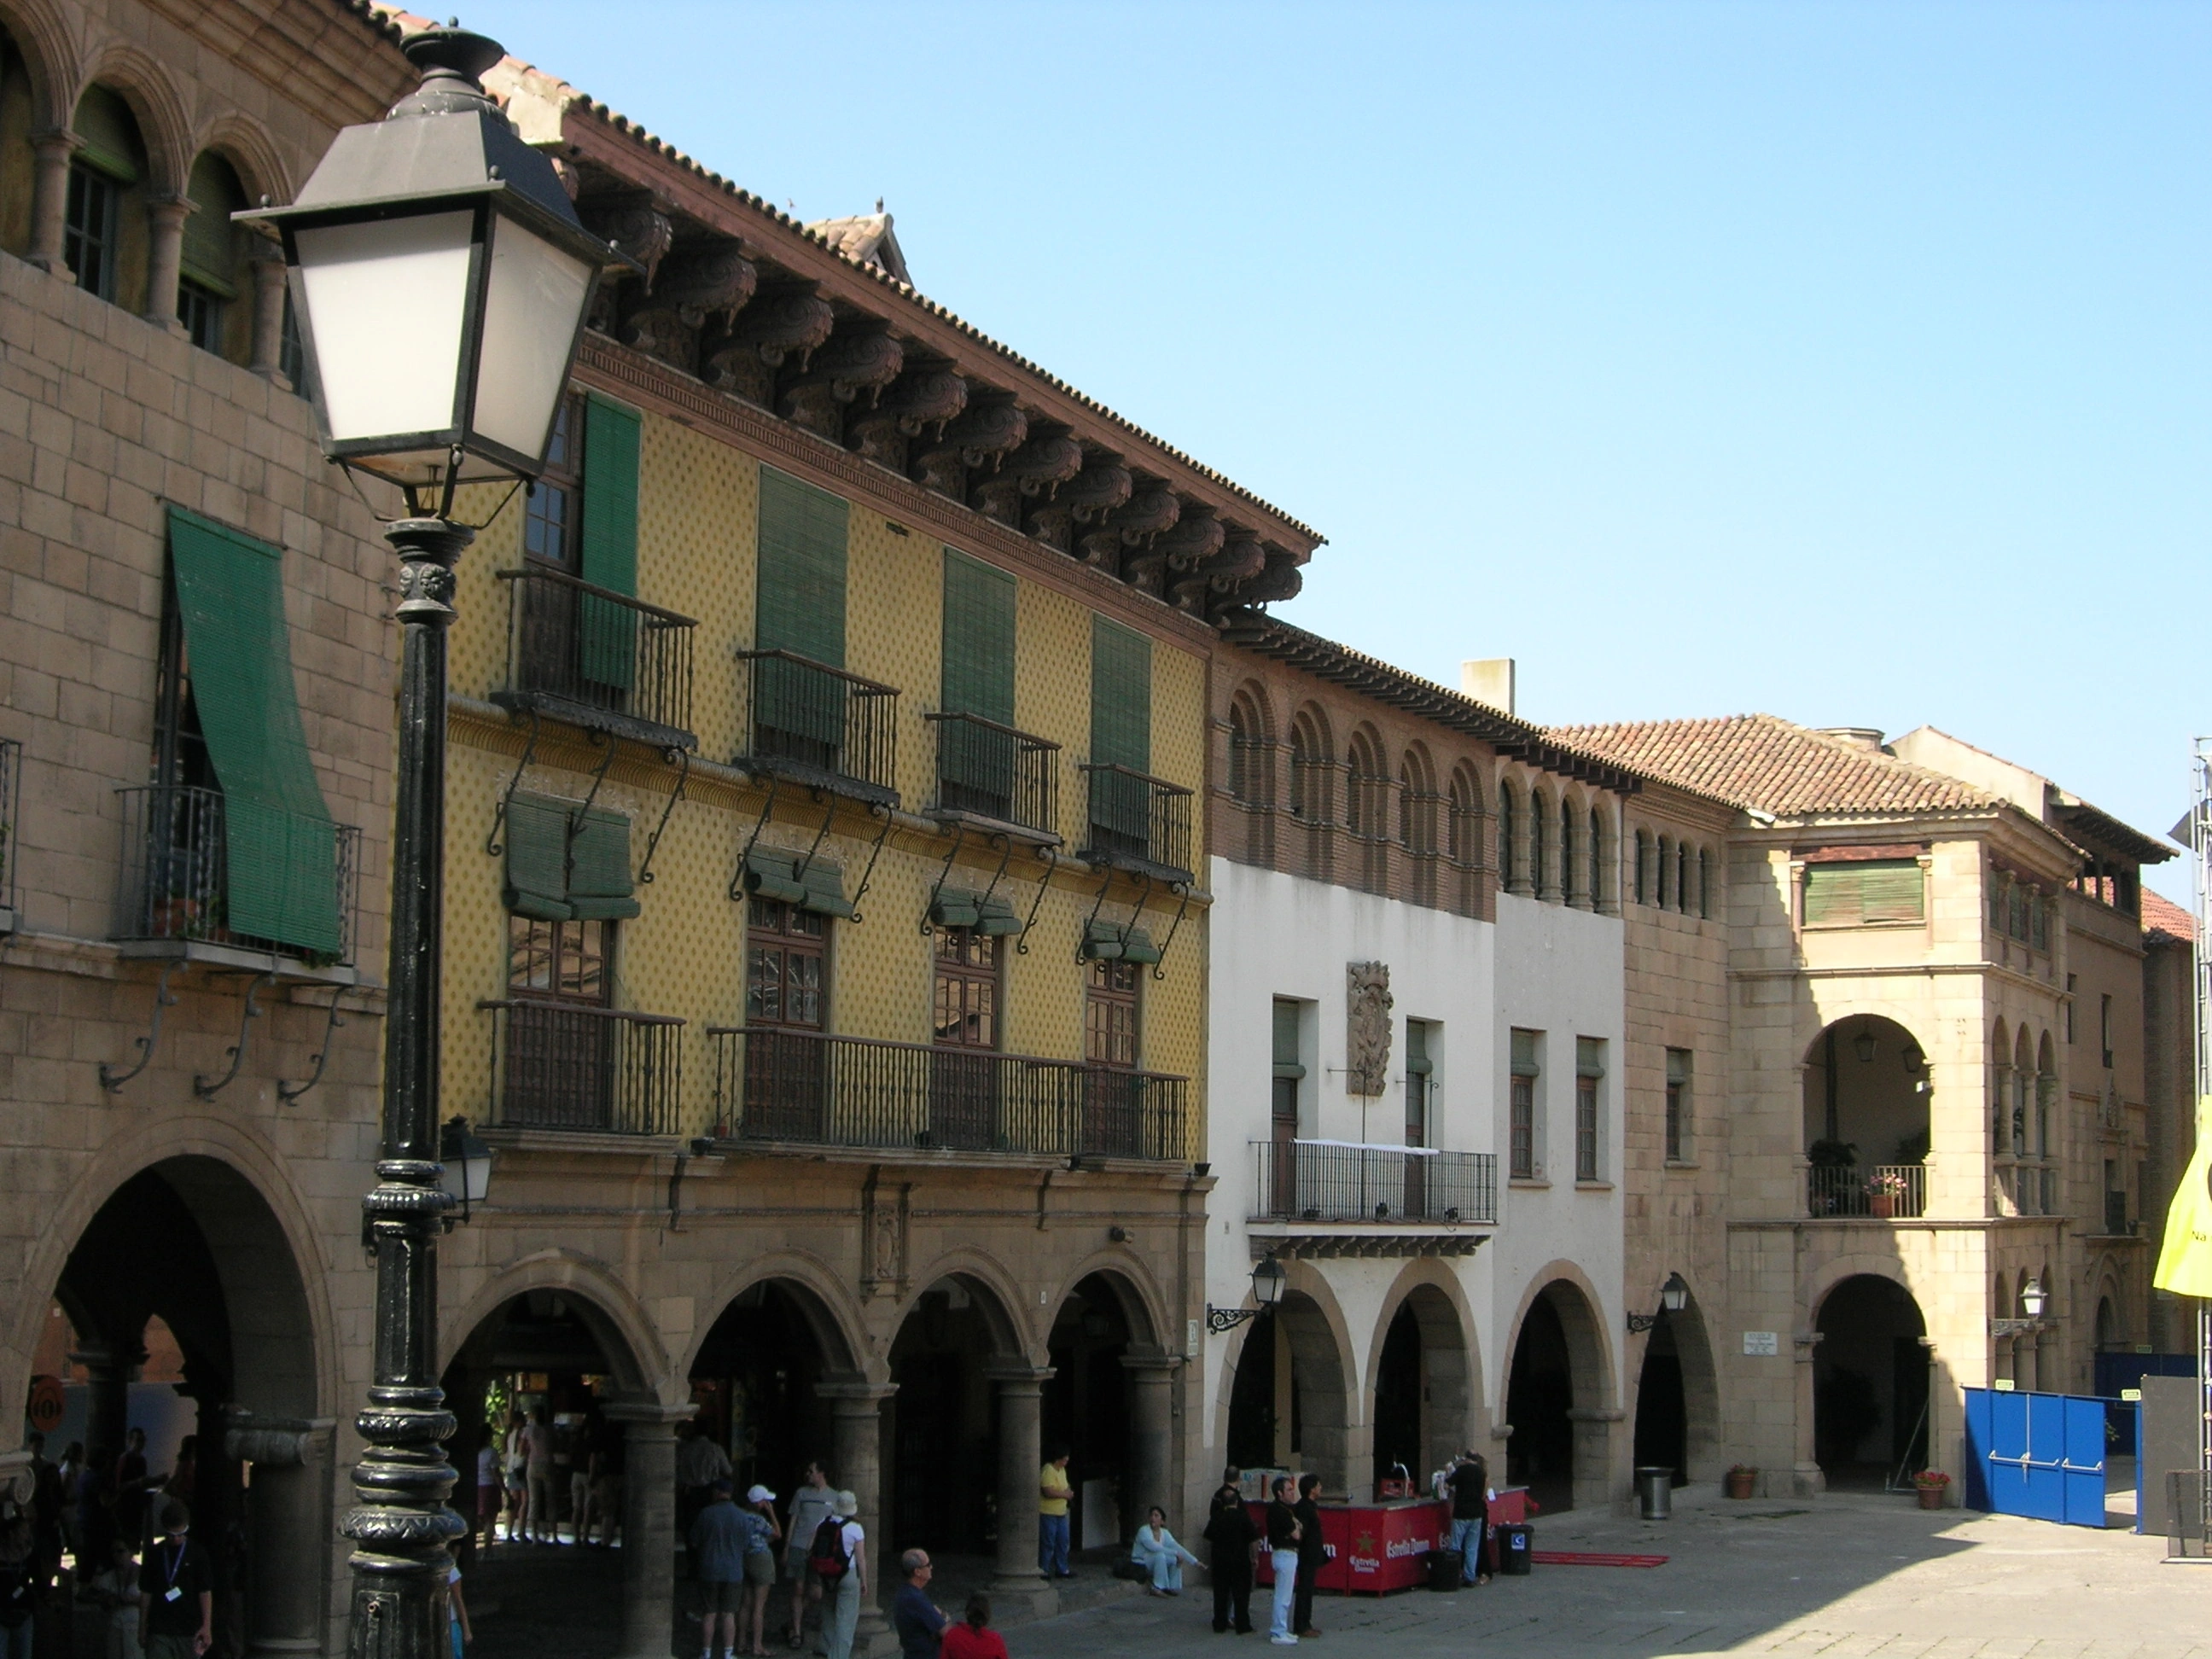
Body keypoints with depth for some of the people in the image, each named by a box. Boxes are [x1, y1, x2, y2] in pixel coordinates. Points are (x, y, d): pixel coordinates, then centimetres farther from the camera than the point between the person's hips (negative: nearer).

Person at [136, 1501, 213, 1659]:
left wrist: (207, 1626, -11)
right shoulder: (154, 1555, 7)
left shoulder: (197, 1554, 1)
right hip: (158, 1630, 1)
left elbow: (205, 1592, -3)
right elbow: (145, 1593, 11)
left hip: (189, 1630, -1)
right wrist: (142, 1628, 10)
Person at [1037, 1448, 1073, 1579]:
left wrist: (1069, 1491, 3)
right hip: (1048, 1514, -10)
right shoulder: (1048, 1471, -19)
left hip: (1060, 1513, 10)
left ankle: (1062, 1570, 21)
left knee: (1062, 1542, 13)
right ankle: (1043, 1571, 2)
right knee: (1048, 1544, -6)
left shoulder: (1062, 1470, 13)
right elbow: (1048, 1492, -28)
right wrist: (1064, 1494, -16)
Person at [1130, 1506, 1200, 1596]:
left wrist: (1194, 1561, -15)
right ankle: (1158, 1587, -24)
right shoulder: (1144, 1531, -20)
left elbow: (1176, 1547, -6)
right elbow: (1154, 1547, -33)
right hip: (1140, 1564, -7)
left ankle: (1173, 1587, -1)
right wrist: (1175, 1553, -31)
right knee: (1160, 1555, -33)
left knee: (1176, 1559, -13)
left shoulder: (1164, 1533, -1)